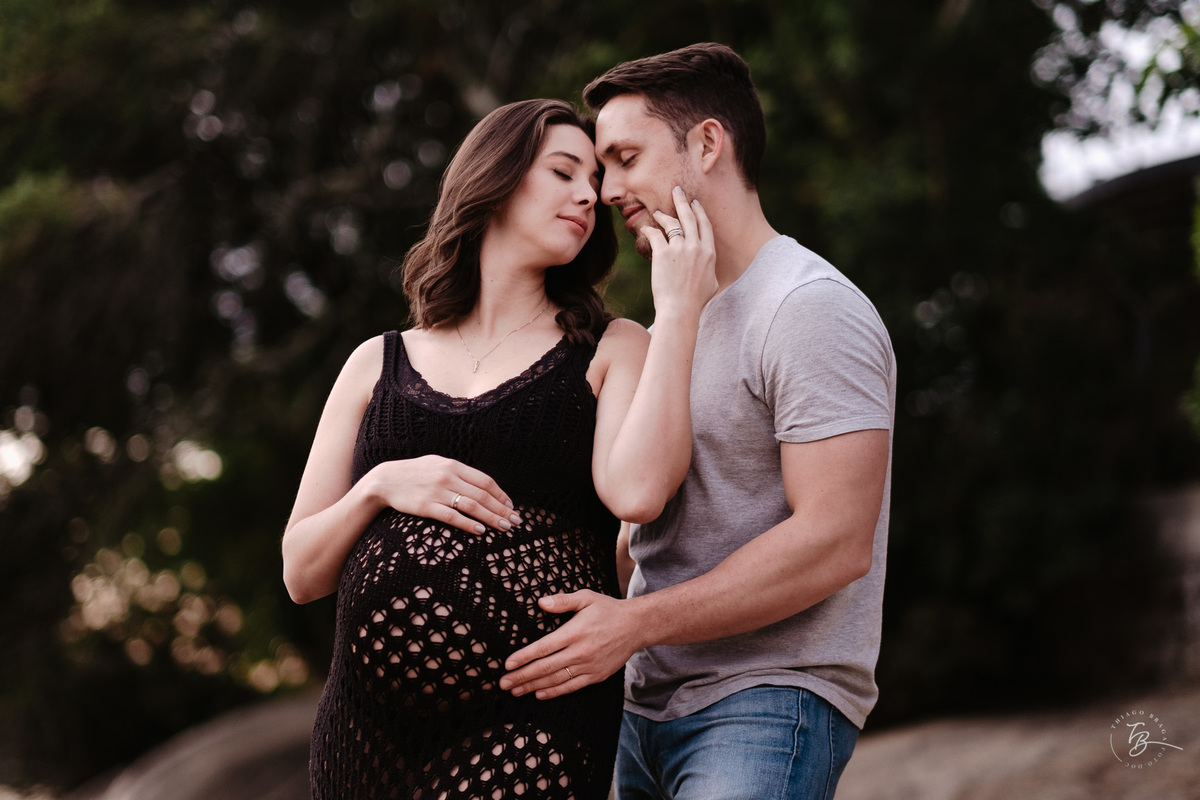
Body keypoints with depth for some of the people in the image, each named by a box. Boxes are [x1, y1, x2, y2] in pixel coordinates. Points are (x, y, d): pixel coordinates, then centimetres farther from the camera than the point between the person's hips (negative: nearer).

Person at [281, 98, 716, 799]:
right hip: (370, 729, 2)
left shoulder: (611, 351, 9)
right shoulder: (380, 366, 15)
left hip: (533, 723, -2)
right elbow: (303, 575, 12)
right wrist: (381, 485, -6)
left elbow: (638, 493, -13)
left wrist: (679, 305, -7)